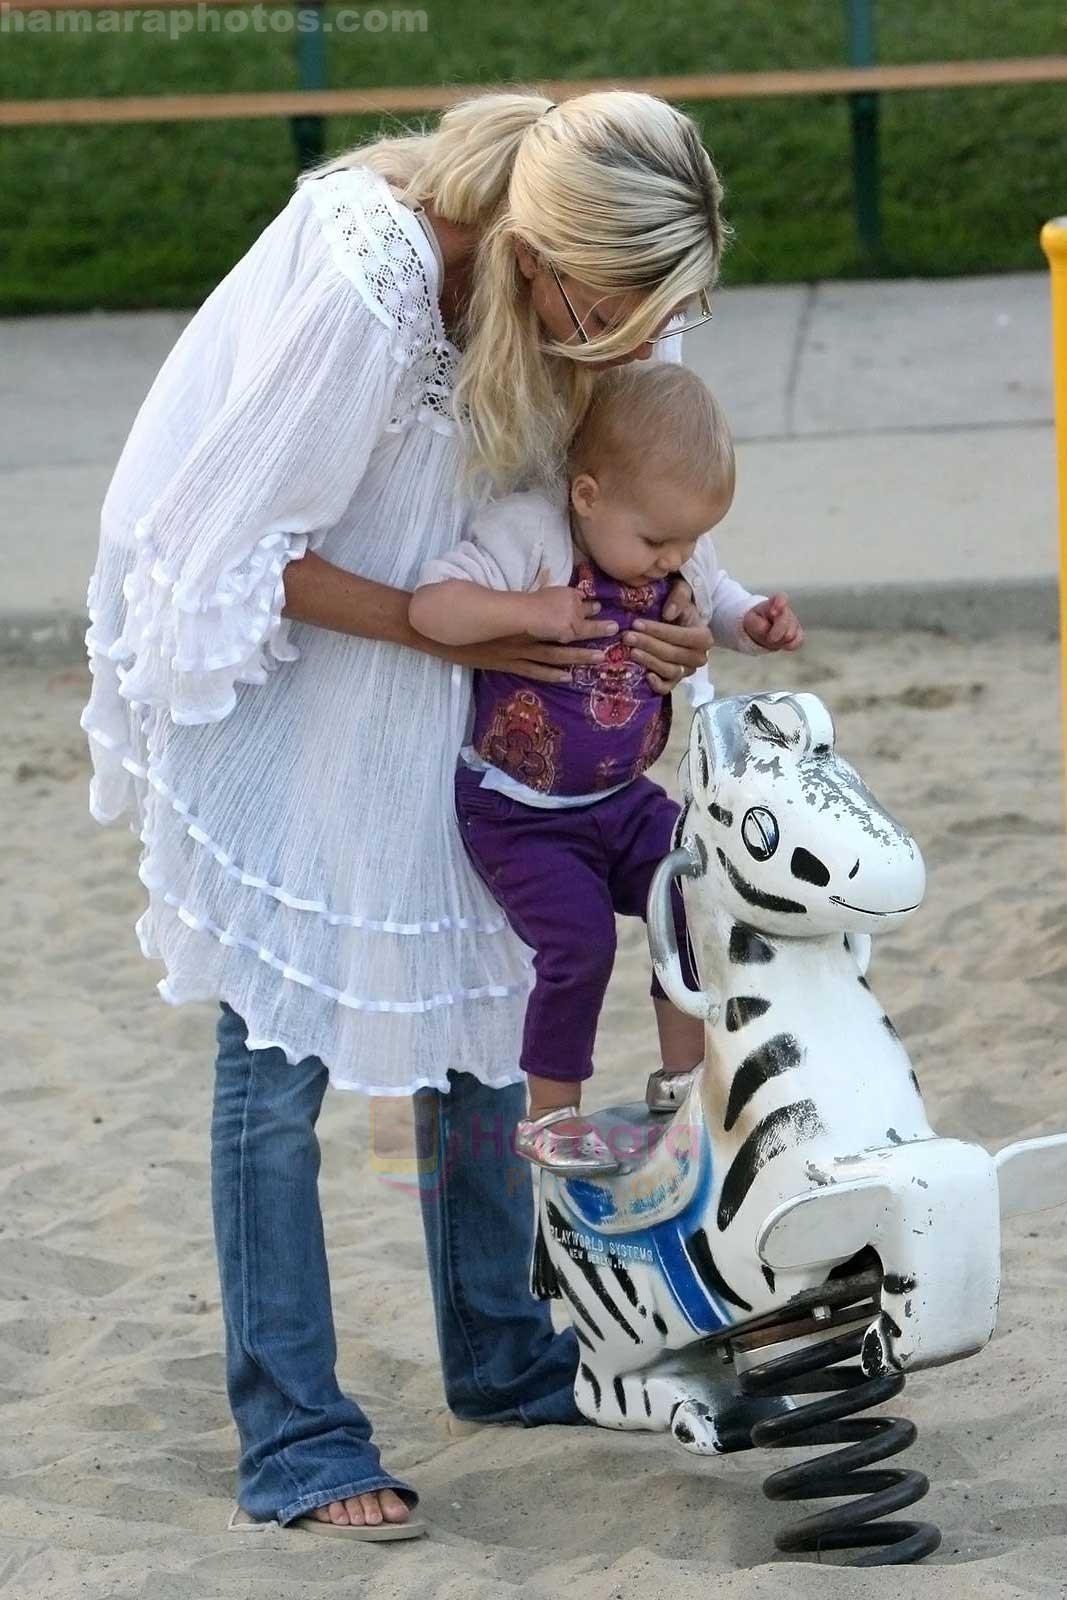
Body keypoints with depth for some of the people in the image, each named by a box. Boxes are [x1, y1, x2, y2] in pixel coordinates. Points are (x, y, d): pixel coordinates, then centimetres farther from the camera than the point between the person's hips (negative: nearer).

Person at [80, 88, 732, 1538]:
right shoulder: (360, 287, -34)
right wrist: (454, 630, -22)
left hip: (432, 711, 7)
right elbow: (244, 555, -24)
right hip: (274, 691, -7)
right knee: (283, 1050, -4)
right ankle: (295, 1444, 4)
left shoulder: (578, 277, -13)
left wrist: (661, 613, -15)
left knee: (477, 1009, 13)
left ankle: (501, 1358, 30)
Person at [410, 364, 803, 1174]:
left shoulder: (682, 555, -5)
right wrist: (529, 610, -40)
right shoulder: (528, 534, -23)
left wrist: (758, 623, -6)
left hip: (623, 799, 6)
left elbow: (717, 604, 16)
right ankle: (548, 1115, 2)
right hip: (520, 815, -6)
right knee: (580, 941, -18)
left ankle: (683, 1076, 14)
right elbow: (430, 605, -31)